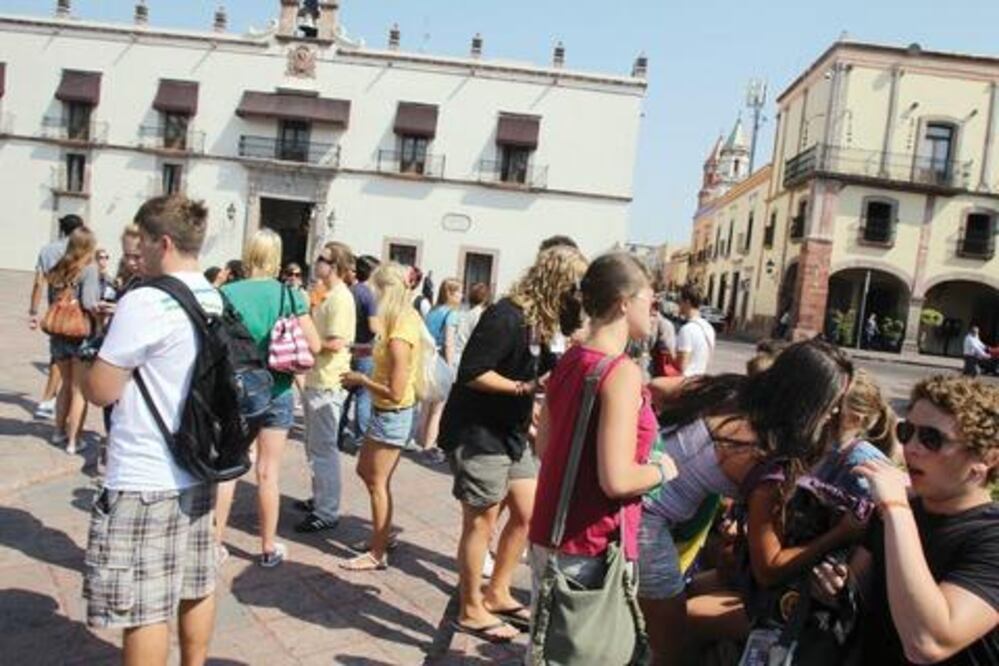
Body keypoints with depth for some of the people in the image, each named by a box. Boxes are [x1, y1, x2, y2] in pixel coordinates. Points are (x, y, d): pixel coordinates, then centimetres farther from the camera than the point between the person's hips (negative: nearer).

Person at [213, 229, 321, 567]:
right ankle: (269, 547, 21)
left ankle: (215, 543, 21)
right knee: (268, 470, 9)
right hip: (276, 390, -1)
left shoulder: (227, 293, -7)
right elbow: (314, 346, -9)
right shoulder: (290, 295, -9)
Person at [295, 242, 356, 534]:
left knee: (323, 448, -3)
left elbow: (336, 343, -23)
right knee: (316, 445, 19)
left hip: (327, 384, -10)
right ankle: (319, 499, 32)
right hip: (317, 381, 10)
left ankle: (327, 512, 7)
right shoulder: (328, 295, 15)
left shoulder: (340, 298, -17)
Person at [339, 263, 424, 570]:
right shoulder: (408, 318, 2)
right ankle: (382, 534, 34)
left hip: (391, 415, -9)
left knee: (378, 483, 4)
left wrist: (361, 379, -14)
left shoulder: (399, 336, -26)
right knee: (365, 471, 21)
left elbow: (395, 392, -25)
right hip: (386, 413, 9)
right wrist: (371, 349, 4)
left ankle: (378, 554, 17)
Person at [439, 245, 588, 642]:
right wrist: (526, 387, -22)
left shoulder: (539, 321, 8)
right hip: (476, 435, -9)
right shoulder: (506, 317, -21)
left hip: (510, 435, 9)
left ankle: (496, 593, 32)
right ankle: (471, 611, 22)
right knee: (482, 521, 3)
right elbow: (472, 374, -24)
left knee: (527, 513, 15)